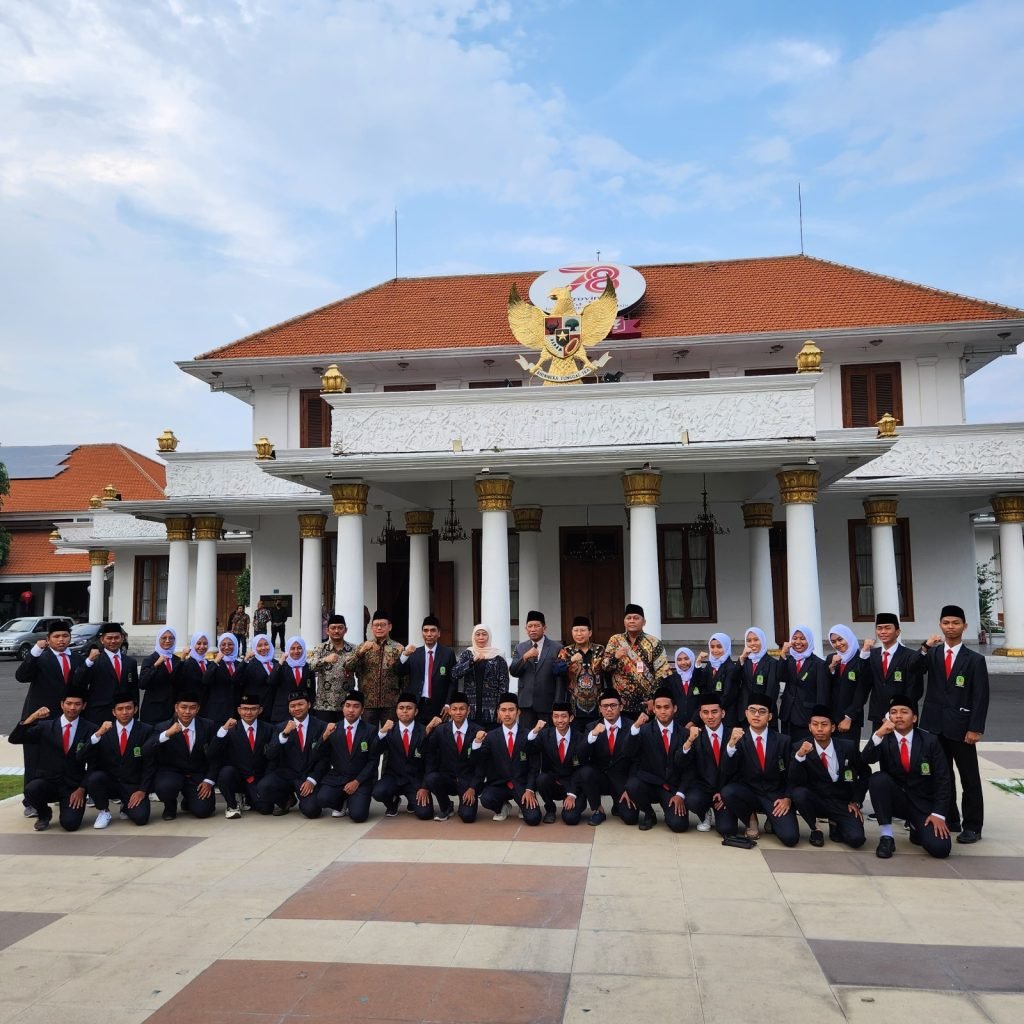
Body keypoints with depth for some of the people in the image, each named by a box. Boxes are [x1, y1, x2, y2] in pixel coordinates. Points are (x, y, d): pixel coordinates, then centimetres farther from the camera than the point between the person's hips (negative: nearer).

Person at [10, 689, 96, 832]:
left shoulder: (90, 730, 0)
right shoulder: (46, 726, 4)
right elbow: (13, 739, -5)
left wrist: (82, 788, -9)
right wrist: (32, 718, -19)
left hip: (74, 787, -2)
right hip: (47, 782, 2)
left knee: (70, 824, -23)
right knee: (31, 790, -31)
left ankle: (68, 806, 15)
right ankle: (44, 814, 3)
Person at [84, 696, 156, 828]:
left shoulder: (147, 731, -5)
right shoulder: (104, 730, 1)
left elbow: (150, 765, -5)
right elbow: (90, 760, -13)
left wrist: (142, 790, -13)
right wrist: (98, 734, -26)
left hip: (133, 786, -2)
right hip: (109, 782, 2)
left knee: (140, 818, -24)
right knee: (93, 778, -30)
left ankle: (127, 806, 14)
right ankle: (104, 812, -2)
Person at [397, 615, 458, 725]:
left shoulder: (448, 653, 3)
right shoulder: (414, 653, 8)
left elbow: (453, 681, 2)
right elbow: (399, 673, -2)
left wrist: (448, 704, -6)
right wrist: (405, 655, -19)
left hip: (438, 707, -1)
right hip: (416, 705, 1)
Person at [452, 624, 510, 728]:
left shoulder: (497, 656, 2)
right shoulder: (467, 654, 8)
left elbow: (504, 683, 0)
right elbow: (456, 673, -6)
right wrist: (473, 660, -18)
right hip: (471, 708, 2)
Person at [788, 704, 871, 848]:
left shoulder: (848, 747, -7)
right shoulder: (801, 748, -10)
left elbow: (865, 774, 10)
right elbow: (795, 783, -19)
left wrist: (856, 802, 2)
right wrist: (799, 756, -34)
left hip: (843, 803, 1)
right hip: (816, 801, 0)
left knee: (856, 839, -24)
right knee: (798, 793, -32)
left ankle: (835, 824, 12)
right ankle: (815, 829, -3)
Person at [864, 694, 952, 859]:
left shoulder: (930, 741, -6)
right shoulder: (884, 739, -5)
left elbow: (942, 779, -6)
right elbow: (868, 759, -25)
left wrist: (938, 813, -15)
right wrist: (878, 734, -42)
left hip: (923, 803, 0)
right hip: (895, 799, 0)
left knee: (940, 848, -21)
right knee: (878, 778, -31)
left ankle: (916, 826, 15)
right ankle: (886, 836, -17)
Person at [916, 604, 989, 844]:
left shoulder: (975, 659, 0)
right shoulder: (932, 654, 7)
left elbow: (980, 697, -4)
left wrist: (975, 728, -11)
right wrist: (925, 648, -21)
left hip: (960, 726, -3)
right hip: (934, 725, 3)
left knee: (969, 778, 4)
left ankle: (972, 826, 11)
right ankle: (949, 820, 20)